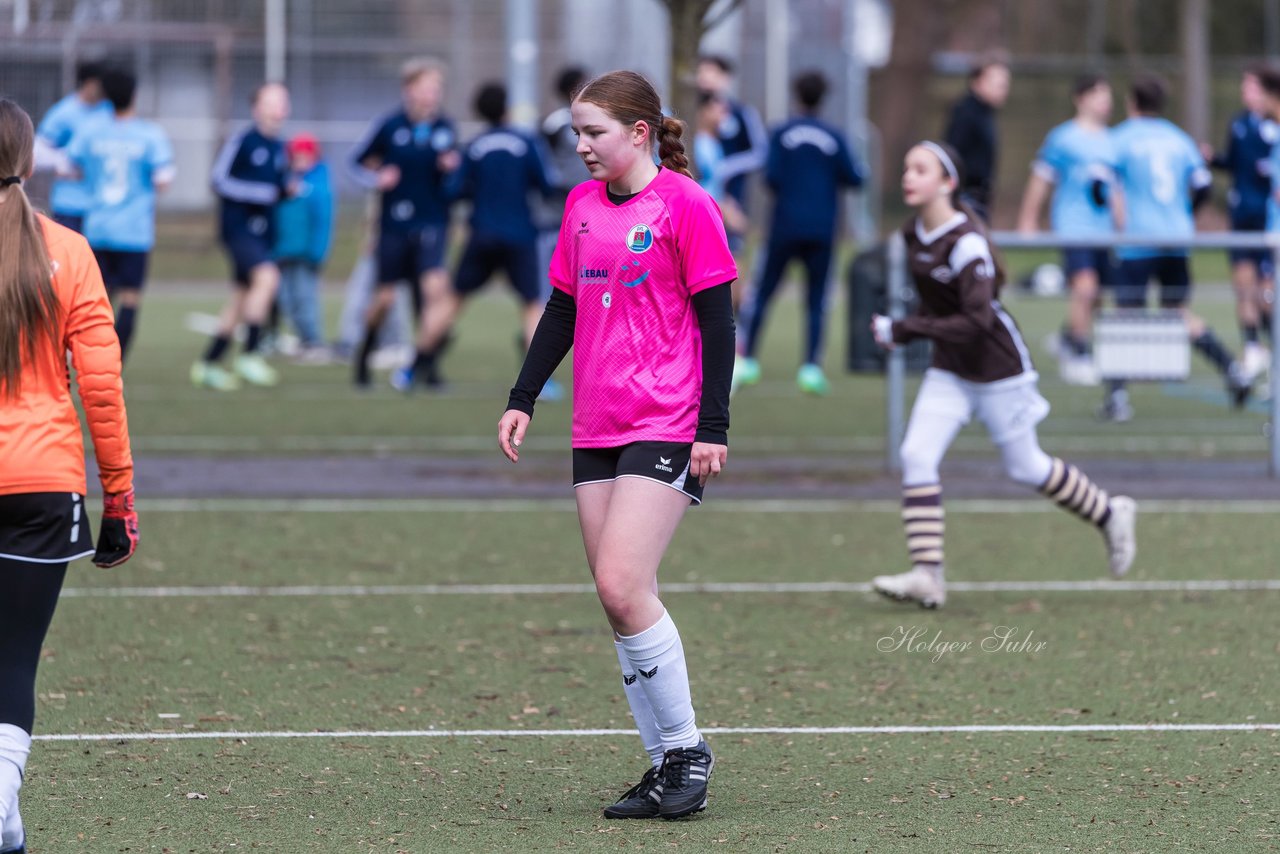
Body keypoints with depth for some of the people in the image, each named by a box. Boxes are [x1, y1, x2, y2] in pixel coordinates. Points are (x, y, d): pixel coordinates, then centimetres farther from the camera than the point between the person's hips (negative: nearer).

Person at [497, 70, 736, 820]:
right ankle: (667, 765, 9)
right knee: (621, 598, 3)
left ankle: (688, 750, -4)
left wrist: (713, 429, -13)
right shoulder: (583, 206, 12)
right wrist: (523, 400, 13)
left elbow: (717, 321, -9)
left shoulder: (684, 205, -8)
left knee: (623, 588, -17)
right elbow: (562, 310, 20)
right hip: (597, 432, 7)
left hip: (668, 430, -7)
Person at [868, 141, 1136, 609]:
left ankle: (1110, 514, 32)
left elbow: (978, 321, -32)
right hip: (949, 369, 7)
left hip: (997, 367, -7)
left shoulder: (966, 243, -25)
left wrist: (904, 330, -31)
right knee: (916, 456, -11)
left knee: (1026, 468, 6)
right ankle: (927, 576, -14)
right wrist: (907, 328, 4)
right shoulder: (915, 232, 0)